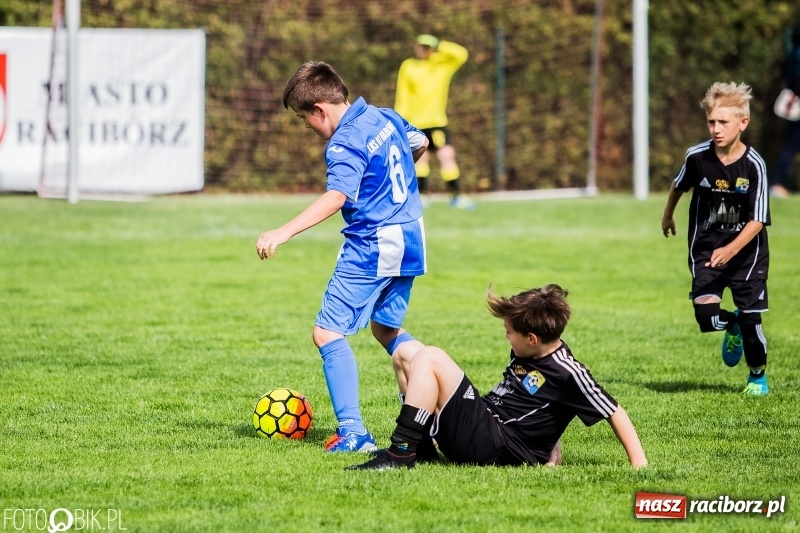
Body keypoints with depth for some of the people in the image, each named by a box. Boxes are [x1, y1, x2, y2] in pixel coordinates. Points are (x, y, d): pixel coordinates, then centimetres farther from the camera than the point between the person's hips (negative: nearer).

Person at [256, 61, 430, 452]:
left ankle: (353, 431, -15)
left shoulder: (345, 143, -18)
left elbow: (335, 198, -33)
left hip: (370, 247, -10)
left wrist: (282, 233, -43)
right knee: (386, 329, 25)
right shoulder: (385, 118, 9)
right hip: (410, 240, 10)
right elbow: (420, 143, 29)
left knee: (328, 333, -8)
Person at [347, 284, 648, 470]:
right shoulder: (526, 355, 9)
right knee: (408, 355, 17)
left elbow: (613, 412, -15)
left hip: (488, 444, -10)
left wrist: (639, 463, -16)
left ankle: (401, 454, -20)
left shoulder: (566, 372, -17)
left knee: (429, 359, -21)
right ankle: (421, 446, 10)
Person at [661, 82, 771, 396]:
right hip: (706, 248, 2)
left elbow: (757, 220, -18)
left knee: (750, 318, -1)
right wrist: (668, 215, 28)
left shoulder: (753, 165, -17)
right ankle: (731, 328, 21)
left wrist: (730, 251, -31)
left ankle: (758, 375, 27)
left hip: (746, 250, -2)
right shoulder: (697, 157, -11)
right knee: (706, 313, -17)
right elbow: (679, 185, 13)